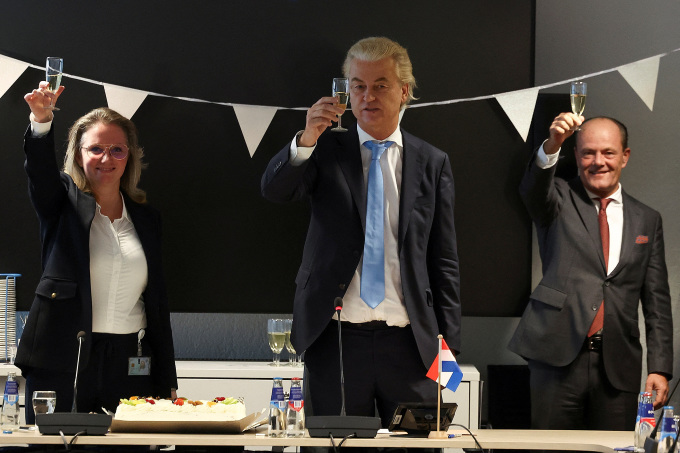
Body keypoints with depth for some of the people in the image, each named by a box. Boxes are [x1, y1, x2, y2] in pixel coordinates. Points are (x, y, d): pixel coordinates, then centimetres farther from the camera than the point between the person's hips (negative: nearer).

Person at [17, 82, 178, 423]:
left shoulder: (146, 219, 15)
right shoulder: (64, 203, 7)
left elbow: (157, 302, 15)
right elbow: (39, 168, -15)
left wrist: (167, 383, 12)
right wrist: (41, 120, -36)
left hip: (130, 368, 3)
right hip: (61, 363, -2)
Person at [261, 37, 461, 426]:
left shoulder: (432, 163, 8)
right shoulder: (326, 151, 7)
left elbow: (444, 261, 8)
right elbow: (275, 190, -11)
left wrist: (448, 343, 3)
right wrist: (306, 141, -29)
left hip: (409, 343, 1)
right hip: (337, 340, -1)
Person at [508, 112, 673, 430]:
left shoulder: (646, 220, 15)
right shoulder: (559, 200, 8)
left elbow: (657, 302, 12)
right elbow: (532, 189, -18)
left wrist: (659, 368, 3)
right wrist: (552, 145, -37)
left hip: (618, 367, 2)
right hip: (558, 359, -2)